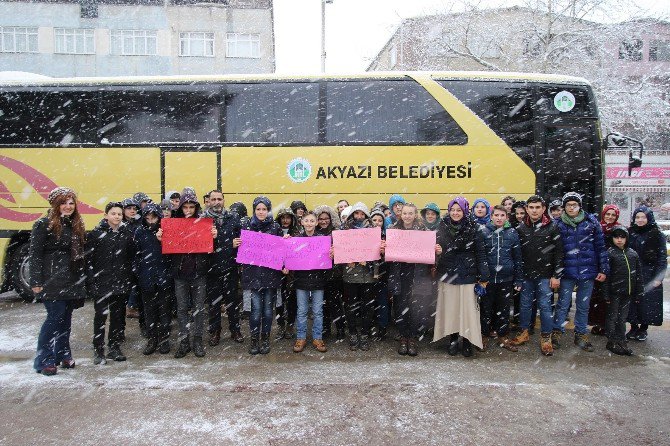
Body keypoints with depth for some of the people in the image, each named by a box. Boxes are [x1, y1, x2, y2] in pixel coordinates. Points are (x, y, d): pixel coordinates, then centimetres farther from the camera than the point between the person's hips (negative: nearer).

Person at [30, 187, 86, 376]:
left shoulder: (77, 226, 13)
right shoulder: (43, 225, -6)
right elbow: (35, 255, -9)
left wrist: (82, 278, 13)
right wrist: (36, 282, -14)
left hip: (73, 280, 6)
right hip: (52, 281, -6)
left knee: (66, 318, 11)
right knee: (55, 316, -9)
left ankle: (63, 354, 23)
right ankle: (43, 360, 2)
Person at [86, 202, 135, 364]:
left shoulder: (127, 234, 8)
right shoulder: (96, 234, -4)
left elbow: (131, 257, 13)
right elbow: (88, 258, -6)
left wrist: (129, 278, 7)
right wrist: (91, 281, -11)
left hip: (121, 283, 4)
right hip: (101, 283, -4)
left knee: (118, 316, 10)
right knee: (100, 316, 1)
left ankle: (114, 348, 21)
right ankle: (98, 350, 11)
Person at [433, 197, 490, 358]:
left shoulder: (474, 229, -4)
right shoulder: (443, 228, 4)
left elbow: (481, 253, -5)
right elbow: (438, 249, 10)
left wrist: (483, 278, -7)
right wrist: (437, 250, -14)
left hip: (468, 276, -2)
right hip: (447, 275, 2)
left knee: (467, 308, 0)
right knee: (450, 308, 5)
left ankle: (467, 341, 12)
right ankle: (453, 340, 17)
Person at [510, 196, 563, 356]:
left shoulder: (552, 228, -2)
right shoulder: (520, 228, 4)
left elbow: (559, 252, -3)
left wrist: (556, 276, -6)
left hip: (545, 275, -3)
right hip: (526, 275, 3)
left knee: (545, 306, 2)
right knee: (525, 304, 11)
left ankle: (546, 338, 13)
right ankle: (525, 332, 26)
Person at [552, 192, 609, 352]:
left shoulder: (591, 222, 2)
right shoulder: (558, 224, 0)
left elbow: (601, 247, 4)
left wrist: (604, 270, 1)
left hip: (588, 272, 1)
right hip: (567, 272, -1)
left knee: (583, 306, 12)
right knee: (563, 304, 4)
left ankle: (581, 335, 24)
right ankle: (557, 332, 19)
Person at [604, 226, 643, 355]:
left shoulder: (633, 254, 8)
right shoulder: (610, 253, -7)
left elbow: (639, 274, 12)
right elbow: (606, 275, -10)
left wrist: (639, 293, 9)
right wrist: (606, 294, -13)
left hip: (628, 292, 5)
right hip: (615, 292, -5)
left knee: (623, 317, 13)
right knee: (613, 317, 5)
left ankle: (621, 341, 22)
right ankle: (612, 341, 14)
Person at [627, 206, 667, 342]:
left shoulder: (656, 235, -4)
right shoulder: (630, 233, 5)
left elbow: (662, 257, -5)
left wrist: (658, 277, -12)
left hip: (649, 276, -3)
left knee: (647, 302, 2)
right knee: (632, 302, 5)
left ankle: (643, 329, 17)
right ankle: (633, 327, 19)